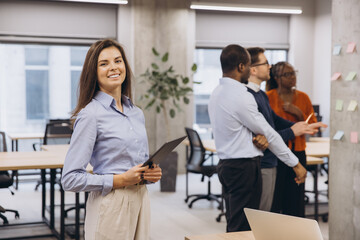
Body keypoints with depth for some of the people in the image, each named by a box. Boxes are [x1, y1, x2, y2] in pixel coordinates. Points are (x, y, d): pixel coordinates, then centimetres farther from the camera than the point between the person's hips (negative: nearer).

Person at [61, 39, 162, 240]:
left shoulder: (137, 113, 10)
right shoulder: (90, 114, -11)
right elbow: (70, 179, -14)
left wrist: (152, 173, 0)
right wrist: (119, 180, -19)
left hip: (141, 201, 7)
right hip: (111, 206, -6)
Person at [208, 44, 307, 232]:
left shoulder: (217, 93, 10)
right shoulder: (241, 97, -18)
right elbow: (269, 134, -13)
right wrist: (295, 164, -5)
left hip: (226, 165, 10)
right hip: (244, 167, -9)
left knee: (233, 224, 15)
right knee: (242, 228, -4)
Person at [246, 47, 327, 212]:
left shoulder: (261, 94, 12)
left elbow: (275, 119, 23)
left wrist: (301, 127, 11)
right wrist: (292, 132, -14)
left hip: (270, 163, 10)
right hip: (260, 166, -10)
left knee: (266, 213, 17)